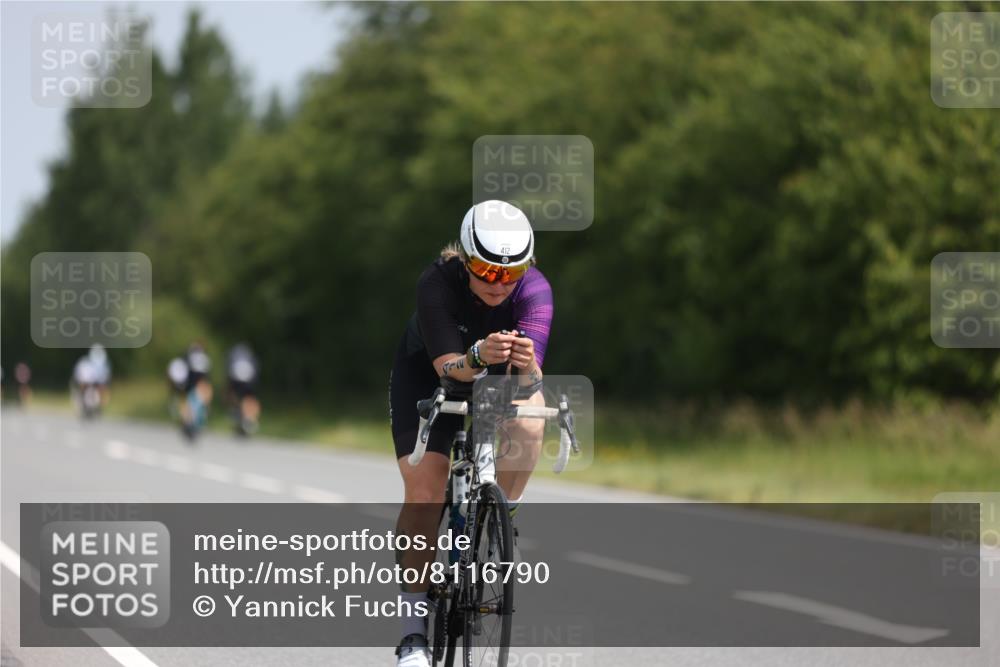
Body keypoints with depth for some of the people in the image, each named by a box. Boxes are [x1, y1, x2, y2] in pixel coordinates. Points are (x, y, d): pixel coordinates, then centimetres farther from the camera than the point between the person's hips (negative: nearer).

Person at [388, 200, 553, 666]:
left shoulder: (534, 289, -29)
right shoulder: (437, 283, -32)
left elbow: (530, 375, -39)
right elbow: (448, 366, -40)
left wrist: (526, 365, -63)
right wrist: (477, 356, -61)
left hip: (504, 378, 2)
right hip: (429, 374, -1)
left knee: (527, 427, -31)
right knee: (423, 488, -16)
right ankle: (415, 628, -10)